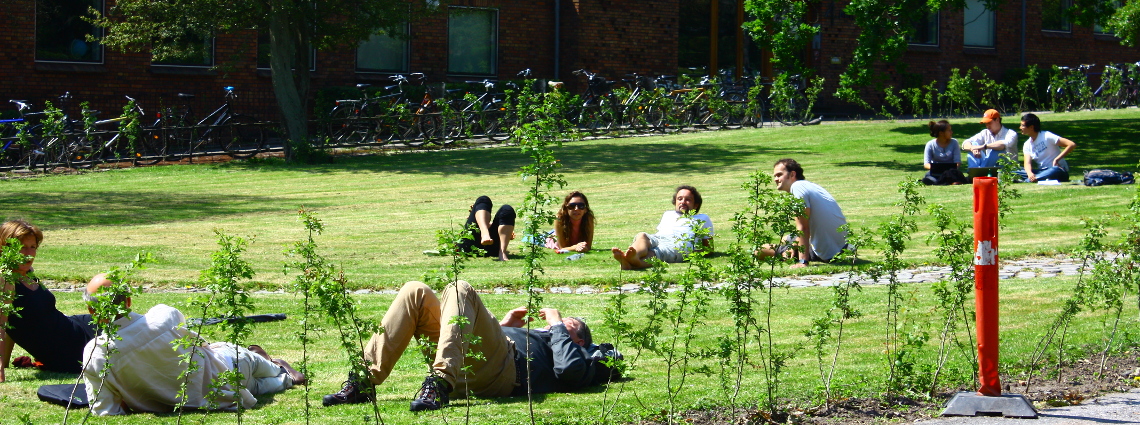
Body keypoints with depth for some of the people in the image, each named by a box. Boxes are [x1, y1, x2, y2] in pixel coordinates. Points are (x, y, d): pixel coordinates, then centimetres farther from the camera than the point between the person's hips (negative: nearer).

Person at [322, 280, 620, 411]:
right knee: (416, 292, -7)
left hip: (501, 370, -7)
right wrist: (502, 325, 31)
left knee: (459, 291, -26)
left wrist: (557, 324, 11)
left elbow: (569, 369, -1)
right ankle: (364, 382, -21)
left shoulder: (578, 356, 26)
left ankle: (441, 384, -48)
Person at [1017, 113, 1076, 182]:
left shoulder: (1047, 136, -10)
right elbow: (1027, 163, -7)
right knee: (1017, 172, -17)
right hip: (1042, 171, 5)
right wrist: (1030, 173, -30)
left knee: (1055, 170, -42)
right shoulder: (1027, 145, 8)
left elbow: (1072, 145, -16)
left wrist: (1057, 159, -22)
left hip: (1059, 170, -5)